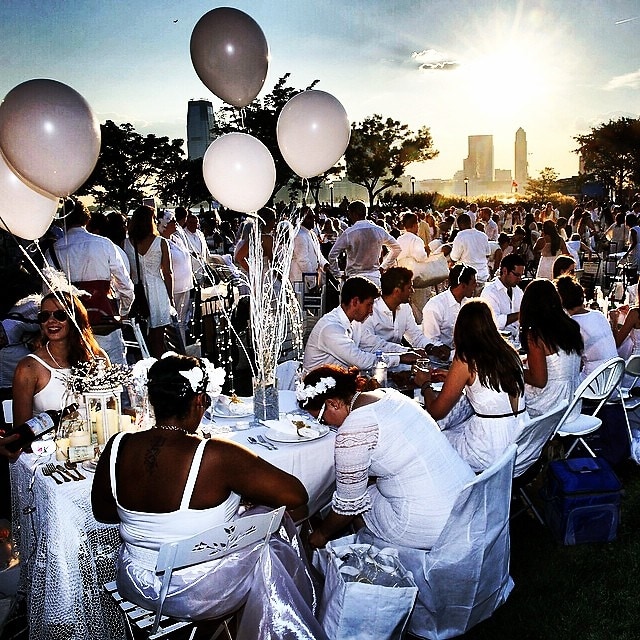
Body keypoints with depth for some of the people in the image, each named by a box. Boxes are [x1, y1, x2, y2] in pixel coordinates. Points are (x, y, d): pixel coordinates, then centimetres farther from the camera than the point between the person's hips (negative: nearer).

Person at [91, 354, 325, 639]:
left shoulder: (117, 448, -14)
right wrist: (240, 491, -7)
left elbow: (102, 511, 3)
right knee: (278, 552, 21)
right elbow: (296, 495, -24)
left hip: (136, 588, 6)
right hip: (200, 594, -5)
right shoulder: (216, 456, -30)